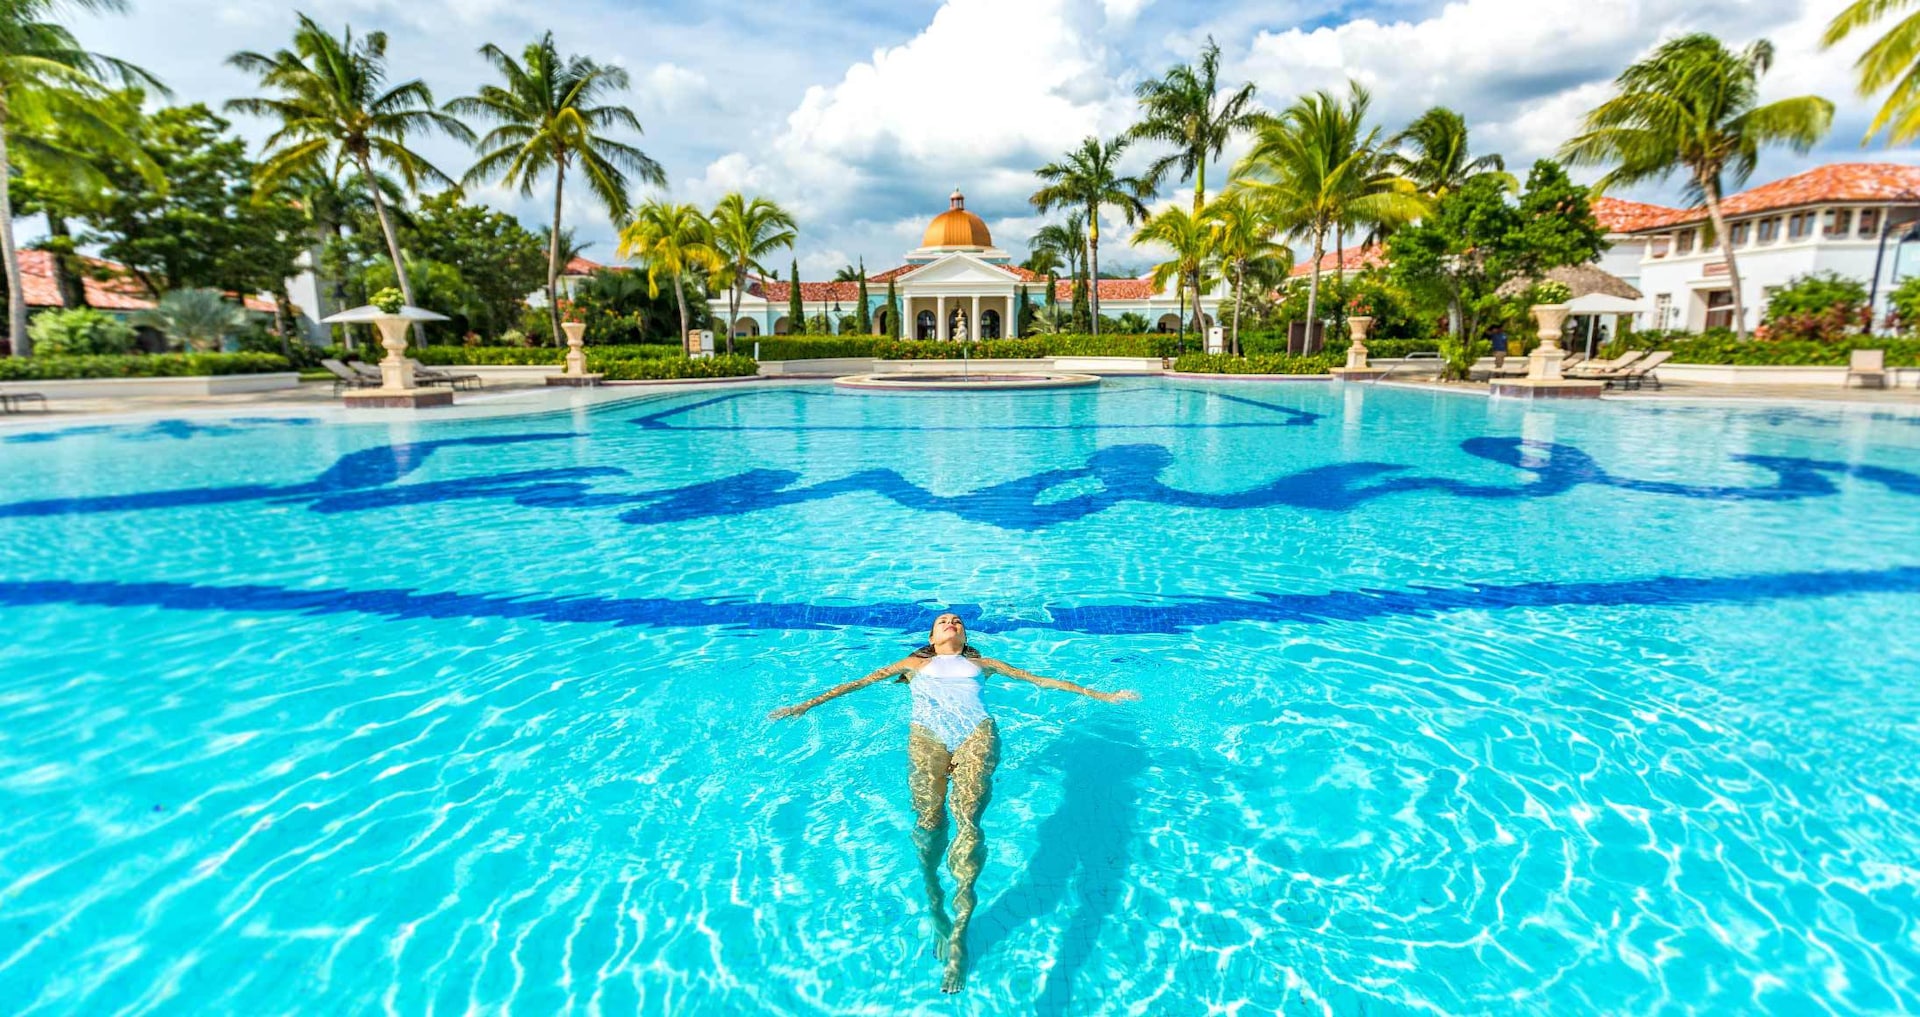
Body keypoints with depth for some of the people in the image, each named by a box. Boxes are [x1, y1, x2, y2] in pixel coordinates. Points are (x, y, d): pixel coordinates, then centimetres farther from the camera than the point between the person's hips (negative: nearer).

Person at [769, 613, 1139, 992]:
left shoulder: (981, 663, 32)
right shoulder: (915, 663, 32)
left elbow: (1041, 679, 29)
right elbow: (861, 682, 25)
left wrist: (1101, 695, 26)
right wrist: (806, 705, 16)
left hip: (977, 732, 0)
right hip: (926, 733, 1)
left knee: (967, 820, -25)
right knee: (929, 820, -24)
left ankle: (959, 933, -26)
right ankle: (935, 908, -7)